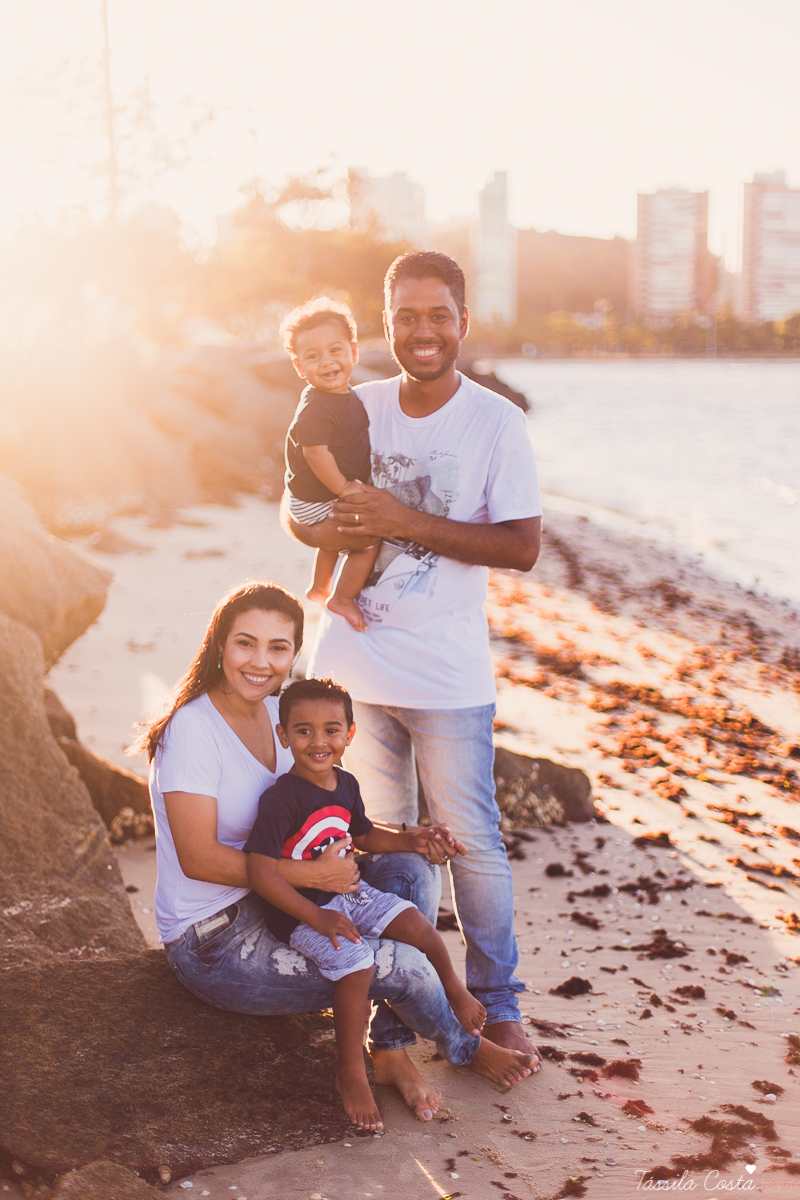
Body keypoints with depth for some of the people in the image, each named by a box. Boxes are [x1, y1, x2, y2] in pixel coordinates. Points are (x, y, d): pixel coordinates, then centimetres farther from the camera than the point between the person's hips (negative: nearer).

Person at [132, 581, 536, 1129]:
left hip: (274, 904, 8)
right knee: (399, 963, -19)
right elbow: (198, 858, -24)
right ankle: (463, 1049, 15)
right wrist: (313, 874, -26)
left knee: (412, 869, -9)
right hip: (214, 940, -8)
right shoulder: (193, 728, -20)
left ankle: (391, 1052, -7)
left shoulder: (279, 713, 5)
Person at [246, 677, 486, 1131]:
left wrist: (407, 840, 5)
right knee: (356, 960, -27)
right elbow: (260, 871, -25)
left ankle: (456, 990, 29)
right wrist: (318, 919, -27)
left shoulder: (346, 785, 3)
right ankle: (352, 1072, -11)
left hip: (347, 892, 7)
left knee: (415, 923, -3)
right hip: (299, 912, -7)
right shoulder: (281, 798, -22)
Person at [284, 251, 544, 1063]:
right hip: (351, 667, 4)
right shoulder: (356, 410, 4)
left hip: (447, 679, -4)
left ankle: (496, 1004, 22)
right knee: (376, 837, 16)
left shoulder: (496, 422, -7)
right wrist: (324, 531, -13)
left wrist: (410, 523, -21)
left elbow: (522, 545, -13)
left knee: (471, 841, 5)